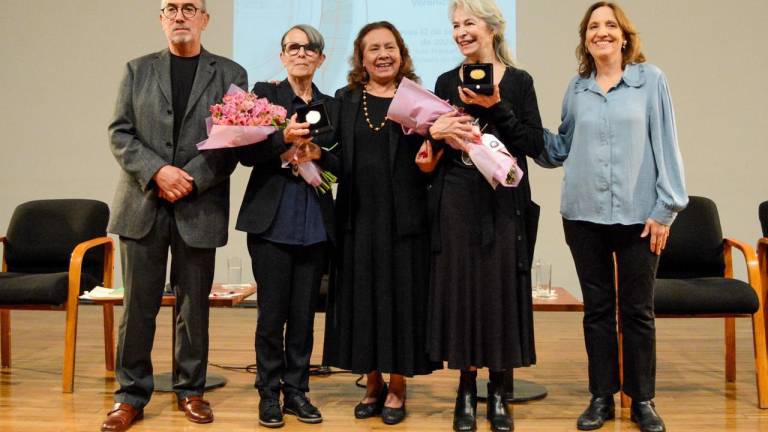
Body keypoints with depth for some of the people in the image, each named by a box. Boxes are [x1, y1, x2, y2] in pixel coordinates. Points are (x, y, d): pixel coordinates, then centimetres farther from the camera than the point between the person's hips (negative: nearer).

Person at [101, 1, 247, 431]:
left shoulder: (230, 74, 6)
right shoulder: (138, 70, 11)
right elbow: (120, 133, 4)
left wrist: (191, 179, -13)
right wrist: (157, 172, -12)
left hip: (200, 207, -1)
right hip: (143, 204, 1)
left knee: (195, 306, 8)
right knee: (138, 304, 5)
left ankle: (192, 390, 22)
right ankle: (132, 395, 16)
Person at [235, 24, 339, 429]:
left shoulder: (330, 106, 11)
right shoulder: (264, 92, 2)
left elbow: (340, 165, 9)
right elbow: (246, 153, -7)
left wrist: (318, 153, -11)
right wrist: (284, 138, -22)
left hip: (315, 223, 3)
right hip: (272, 220, -3)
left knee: (304, 313, 8)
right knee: (272, 312, 1)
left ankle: (297, 390, 20)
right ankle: (269, 393, 16)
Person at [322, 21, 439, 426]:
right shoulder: (345, 100, 10)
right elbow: (333, 156, 8)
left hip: (404, 218, -1)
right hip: (359, 216, 2)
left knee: (401, 297, 3)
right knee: (362, 299, 6)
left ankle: (396, 388, 17)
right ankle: (372, 384, 21)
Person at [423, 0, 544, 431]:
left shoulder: (518, 81, 1)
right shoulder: (447, 82, 9)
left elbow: (536, 146, -6)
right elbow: (434, 141, 12)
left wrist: (496, 107, -15)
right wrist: (436, 132, -10)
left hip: (504, 202, -2)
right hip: (457, 201, 2)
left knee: (501, 292, 1)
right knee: (460, 290, 3)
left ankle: (499, 394, 16)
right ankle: (467, 393, 16)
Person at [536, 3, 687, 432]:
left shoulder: (651, 79, 1)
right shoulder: (577, 89, 10)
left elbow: (665, 146, -2)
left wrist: (665, 207, -7)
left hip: (637, 214, -2)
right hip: (584, 214, 3)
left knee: (638, 310, 5)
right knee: (597, 308, 10)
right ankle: (602, 396, 20)